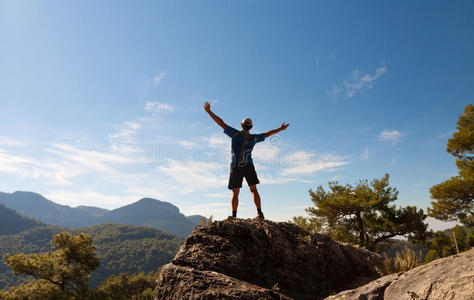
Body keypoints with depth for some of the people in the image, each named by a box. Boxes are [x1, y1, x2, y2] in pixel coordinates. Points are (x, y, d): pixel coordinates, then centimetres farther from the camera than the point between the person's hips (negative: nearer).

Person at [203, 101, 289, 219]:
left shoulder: (235, 133, 1)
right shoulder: (253, 138, 7)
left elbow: (221, 122, 0)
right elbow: (267, 134, 18)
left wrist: (209, 111, 4)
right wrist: (280, 129, 31)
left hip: (235, 167, -1)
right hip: (248, 166, 1)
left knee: (235, 193, 2)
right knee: (253, 189, 7)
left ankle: (234, 217, -2)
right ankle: (260, 213, -2)